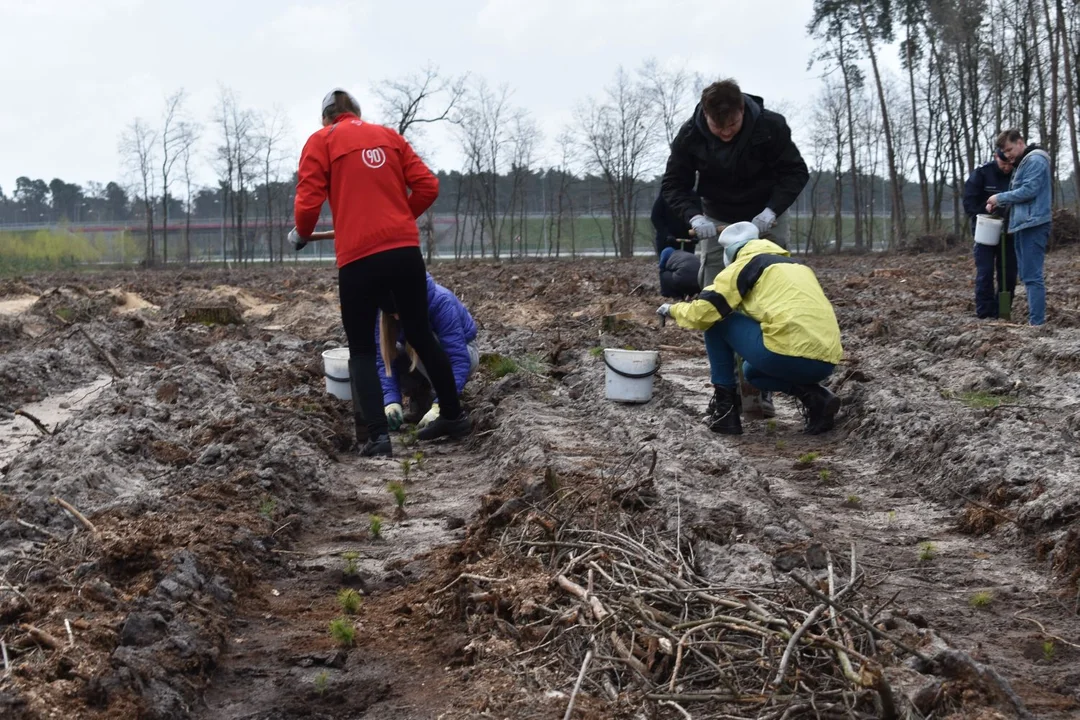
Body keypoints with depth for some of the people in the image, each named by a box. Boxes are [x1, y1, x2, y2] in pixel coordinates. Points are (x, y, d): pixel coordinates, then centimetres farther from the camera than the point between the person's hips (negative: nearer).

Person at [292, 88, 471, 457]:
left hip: (358, 258, -3)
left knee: (361, 350, 7)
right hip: (406, 250, 3)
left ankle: (378, 436, -7)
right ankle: (453, 415, 27)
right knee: (420, 334, 18)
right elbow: (428, 186, 8)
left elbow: (308, 201, -4)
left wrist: (301, 233, 15)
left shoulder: (321, 140, 6)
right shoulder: (389, 135, 16)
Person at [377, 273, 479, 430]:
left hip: (462, 351, -4)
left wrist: (439, 406, -47)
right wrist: (391, 400, -36)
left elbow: (458, 359, -38)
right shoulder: (384, 311, -22)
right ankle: (418, 400, -4)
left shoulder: (440, 301, -33)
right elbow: (383, 358, -22)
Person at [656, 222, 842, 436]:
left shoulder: (744, 264, 8)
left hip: (789, 355, -7)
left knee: (715, 320, 14)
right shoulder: (795, 264, 29)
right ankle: (814, 397, 9)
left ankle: (725, 407, 12)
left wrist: (672, 310, 22)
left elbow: (701, 314, 2)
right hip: (826, 362, 7)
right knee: (752, 371, 34)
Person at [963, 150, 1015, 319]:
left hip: (1008, 231, 3)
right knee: (985, 271, -7)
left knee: (1009, 272, 5)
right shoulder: (981, 173, -9)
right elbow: (969, 200, -8)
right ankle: (985, 311, -4)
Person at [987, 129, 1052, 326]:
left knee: (1032, 275, -12)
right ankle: (1034, 319, 15)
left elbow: (1028, 191, -18)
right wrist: (997, 204, 4)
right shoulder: (1022, 164, 21)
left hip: (1033, 225, -10)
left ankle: (1037, 323, -13)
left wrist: (1000, 197, -8)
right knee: (1027, 275, 11)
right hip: (1023, 224, 10)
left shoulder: (1035, 160, -9)